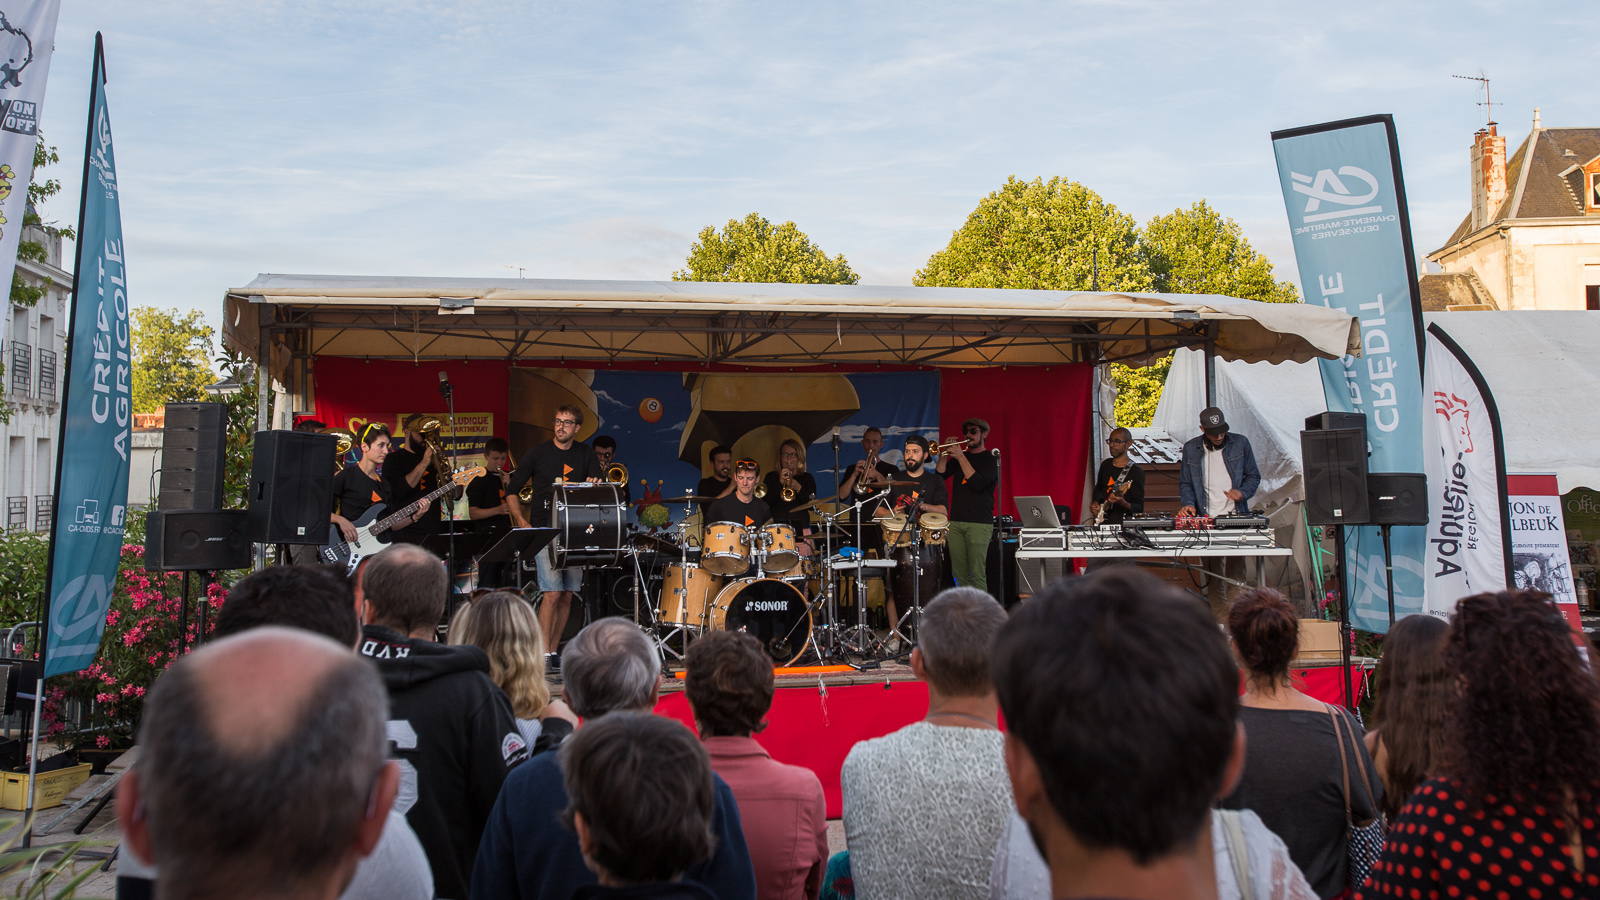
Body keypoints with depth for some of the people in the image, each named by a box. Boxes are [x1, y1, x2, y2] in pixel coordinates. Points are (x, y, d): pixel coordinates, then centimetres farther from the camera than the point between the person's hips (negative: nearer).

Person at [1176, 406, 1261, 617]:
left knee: (1236, 572, -3)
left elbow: (1253, 476, 12)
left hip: (1236, 518, 0)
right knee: (1213, 575, -2)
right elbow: (1185, 482, 13)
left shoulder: (1240, 443, 6)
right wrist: (1188, 503, -5)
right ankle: (1221, 622, 3)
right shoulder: (1191, 448, 7)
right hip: (1207, 520, 0)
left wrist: (1242, 492, -7)